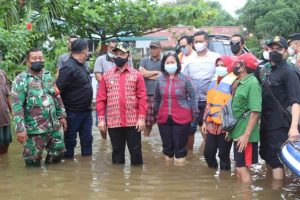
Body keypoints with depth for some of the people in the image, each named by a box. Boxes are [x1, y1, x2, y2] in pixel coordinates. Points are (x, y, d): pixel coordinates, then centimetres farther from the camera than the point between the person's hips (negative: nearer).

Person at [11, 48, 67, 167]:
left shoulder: (48, 76, 9)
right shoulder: (21, 80, -10)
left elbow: (57, 97, 18)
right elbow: (17, 106, -15)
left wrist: (62, 116, 13)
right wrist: (20, 129, -19)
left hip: (54, 126, 6)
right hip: (34, 129, -6)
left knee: (58, 153, 16)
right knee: (33, 162, 3)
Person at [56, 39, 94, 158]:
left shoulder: (81, 65, 7)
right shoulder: (69, 67, -21)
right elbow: (57, 90, -24)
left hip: (86, 111, 8)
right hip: (73, 112, -8)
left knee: (87, 138, 16)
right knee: (70, 140, 7)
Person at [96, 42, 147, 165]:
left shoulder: (137, 75, 2)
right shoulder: (106, 76, 6)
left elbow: (142, 98, -1)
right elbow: (101, 99, 5)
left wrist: (142, 118, -9)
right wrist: (101, 118, -2)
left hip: (133, 121, -1)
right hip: (113, 122, 1)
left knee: (135, 150, 5)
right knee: (117, 150, 12)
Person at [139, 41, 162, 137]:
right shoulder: (144, 60, 12)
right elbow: (141, 73, -4)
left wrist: (148, 75, -3)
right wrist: (157, 72, -1)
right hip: (147, 94, 1)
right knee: (147, 121, 5)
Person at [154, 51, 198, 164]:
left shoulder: (184, 78, -8)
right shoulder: (160, 79, 2)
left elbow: (193, 97, -1)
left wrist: (194, 115, 1)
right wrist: (157, 112, 19)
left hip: (182, 119, -3)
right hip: (164, 119, 4)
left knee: (180, 148, 4)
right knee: (167, 146, 14)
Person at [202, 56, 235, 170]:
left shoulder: (233, 82, -11)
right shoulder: (214, 81, 13)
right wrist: (205, 121, 15)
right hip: (212, 124, 7)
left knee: (224, 154, 4)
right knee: (208, 152, 11)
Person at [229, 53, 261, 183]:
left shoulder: (252, 83, -16)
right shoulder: (241, 83, 12)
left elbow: (255, 111, -22)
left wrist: (246, 134, -24)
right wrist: (231, 129, 19)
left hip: (245, 134, -9)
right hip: (238, 132, 9)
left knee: (242, 167, -3)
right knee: (239, 167, 16)